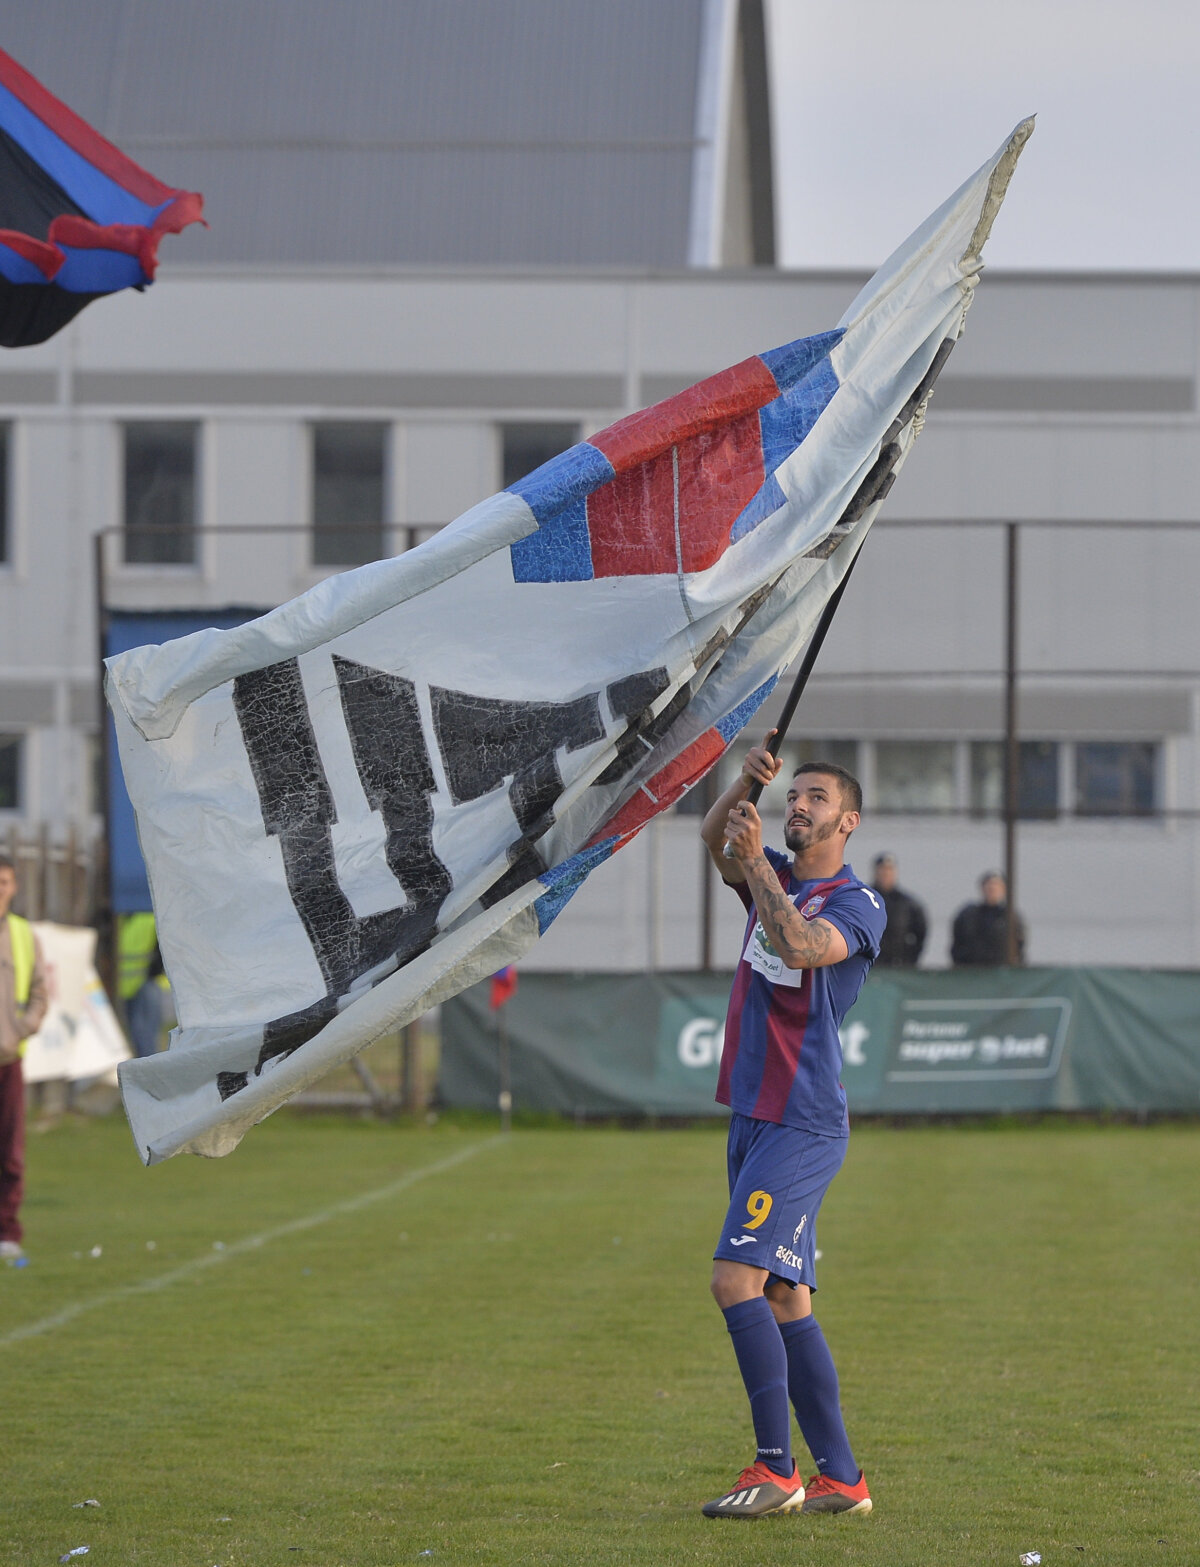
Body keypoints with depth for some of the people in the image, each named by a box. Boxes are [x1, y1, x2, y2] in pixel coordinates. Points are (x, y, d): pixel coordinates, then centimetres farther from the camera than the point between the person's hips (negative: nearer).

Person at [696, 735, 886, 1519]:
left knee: (738, 1278, -18)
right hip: (754, 1115, 8)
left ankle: (778, 1469, -16)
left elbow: (800, 947, -25)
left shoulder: (858, 903, -7)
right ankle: (840, 1477, 9)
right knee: (786, 1299, 7)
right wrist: (747, 783, -16)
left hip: (803, 1123, -8)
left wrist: (756, 863, -23)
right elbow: (714, 839, 0)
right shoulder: (773, 877, 16)